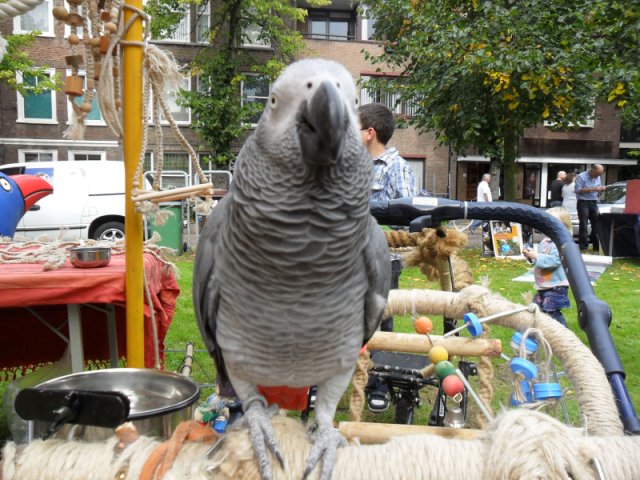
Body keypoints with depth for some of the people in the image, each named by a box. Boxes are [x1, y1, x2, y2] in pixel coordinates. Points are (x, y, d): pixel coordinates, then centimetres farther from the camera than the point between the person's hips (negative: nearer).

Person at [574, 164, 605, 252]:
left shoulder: (598, 178, 14)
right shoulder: (581, 177, -7)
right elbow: (578, 190, -15)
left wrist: (601, 189, -1)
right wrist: (592, 189, -19)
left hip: (594, 203, 6)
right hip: (583, 203, -6)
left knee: (597, 225, 4)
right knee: (583, 225, -8)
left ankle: (597, 246, 11)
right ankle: (583, 247, -6)